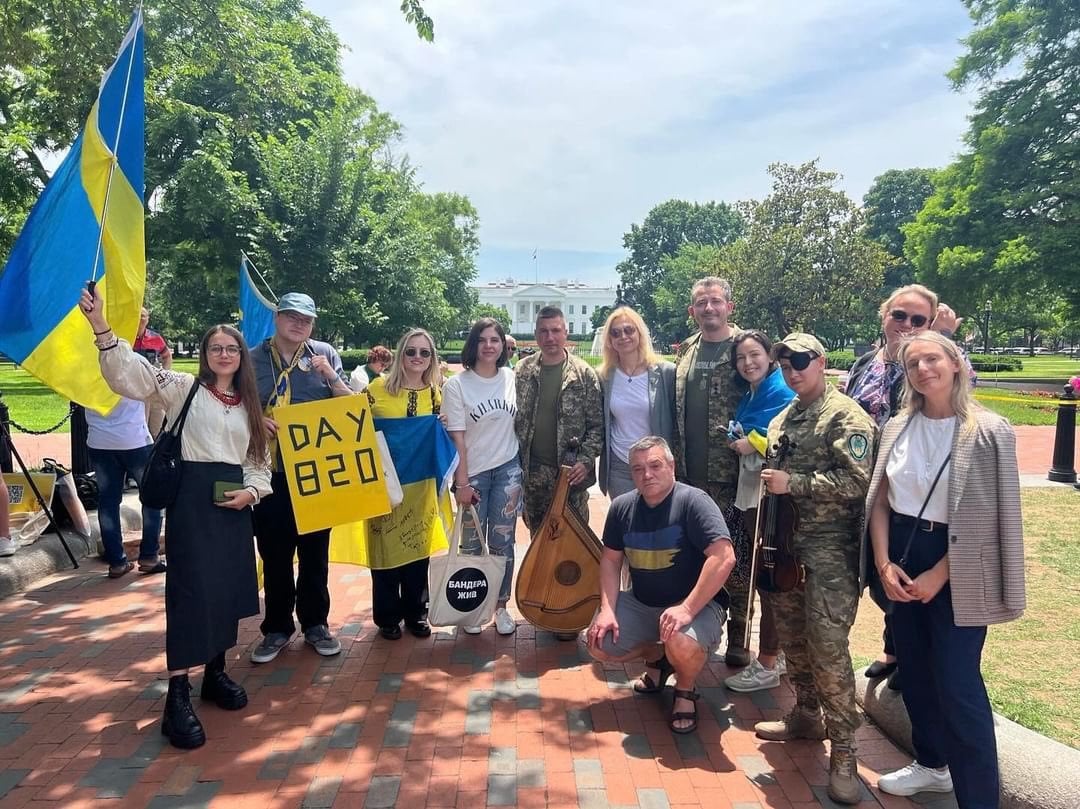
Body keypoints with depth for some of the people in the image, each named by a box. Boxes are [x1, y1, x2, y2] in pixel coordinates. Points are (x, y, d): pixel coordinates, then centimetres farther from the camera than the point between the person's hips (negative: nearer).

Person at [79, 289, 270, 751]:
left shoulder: (249, 405, 14)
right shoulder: (184, 387, 1)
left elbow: (259, 460, 14)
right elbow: (130, 375, -14)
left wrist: (251, 491, -5)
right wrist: (101, 327, -27)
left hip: (234, 501, 5)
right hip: (191, 497, -5)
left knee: (227, 588, 9)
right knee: (190, 589, -8)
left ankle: (215, 674, 26)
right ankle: (177, 698, -2)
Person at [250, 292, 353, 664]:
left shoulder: (324, 354, 3)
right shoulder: (253, 359, 3)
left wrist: (331, 377, -14)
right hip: (272, 471, 0)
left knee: (316, 550, 10)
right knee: (274, 553, 8)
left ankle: (315, 623, 25)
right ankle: (277, 627, 23)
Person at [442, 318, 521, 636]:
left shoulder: (512, 378, 1)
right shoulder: (456, 385, -8)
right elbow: (457, 438, -8)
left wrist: (525, 466, 7)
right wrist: (462, 483, -10)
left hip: (508, 470, 2)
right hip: (473, 473, -2)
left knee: (502, 542, 8)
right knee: (471, 543, 7)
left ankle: (501, 605, 22)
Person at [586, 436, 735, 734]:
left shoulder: (693, 501, -20)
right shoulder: (622, 507, -2)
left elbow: (724, 557, -29)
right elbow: (611, 559, 6)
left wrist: (687, 609, -32)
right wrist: (607, 609, -7)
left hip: (696, 603, -6)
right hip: (641, 603, 6)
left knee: (682, 643, -35)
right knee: (599, 645, -7)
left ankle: (685, 692, 2)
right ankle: (659, 659, 23)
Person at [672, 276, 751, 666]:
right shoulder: (686, 352, 12)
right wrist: (677, 460, 12)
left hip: (731, 474, -5)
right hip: (691, 474, 5)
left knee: (735, 555, 3)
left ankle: (738, 633, 19)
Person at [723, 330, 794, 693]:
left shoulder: (782, 392, -13)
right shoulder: (749, 396, 14)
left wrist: (755, 442, -15)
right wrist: (739, 441, -1)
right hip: (750, 493, 9)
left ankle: (767, 663, 12)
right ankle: (775, 652, 30)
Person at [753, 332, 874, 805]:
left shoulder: (845, 416, -8)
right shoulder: (782, 419, 16)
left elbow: (856, 480, -18)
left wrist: (794, 483, -20)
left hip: (828, 549, -7)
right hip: (784, 543, 8)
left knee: (828, 648, -8)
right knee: (792, 638, 16)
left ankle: (843, 752, 4)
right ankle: (806, 716, 33)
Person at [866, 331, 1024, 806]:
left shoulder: (990, 432, -11)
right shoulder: (898, 427, 3)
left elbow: (988, 518, -12)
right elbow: (879, 500, 4)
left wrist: (938, 574, -14)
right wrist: (884, 563, -6)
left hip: (956, 568, -5)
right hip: (902, 557, 5)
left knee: (957, 686, -3)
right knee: (914, 671, 17)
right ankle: (931, 764, 37)